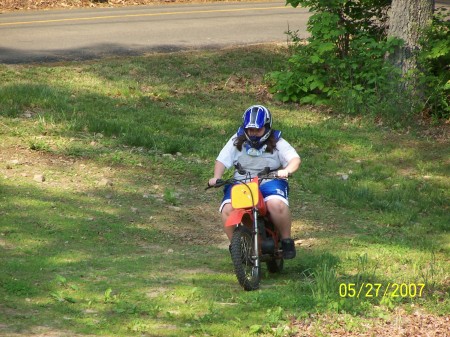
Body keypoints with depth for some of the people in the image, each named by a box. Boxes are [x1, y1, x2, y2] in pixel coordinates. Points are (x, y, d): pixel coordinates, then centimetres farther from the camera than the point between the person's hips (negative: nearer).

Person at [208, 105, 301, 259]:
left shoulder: (277, 143, 5)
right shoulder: (237, 142, 12)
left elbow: (295, 158, -6)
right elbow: (222, 160, 7)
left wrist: (287, 170, -29)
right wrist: (216, 177, -13)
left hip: (270, 183, -2)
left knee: (277, 205, -36)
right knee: (227, 210, -28)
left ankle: (286, 240, -14)